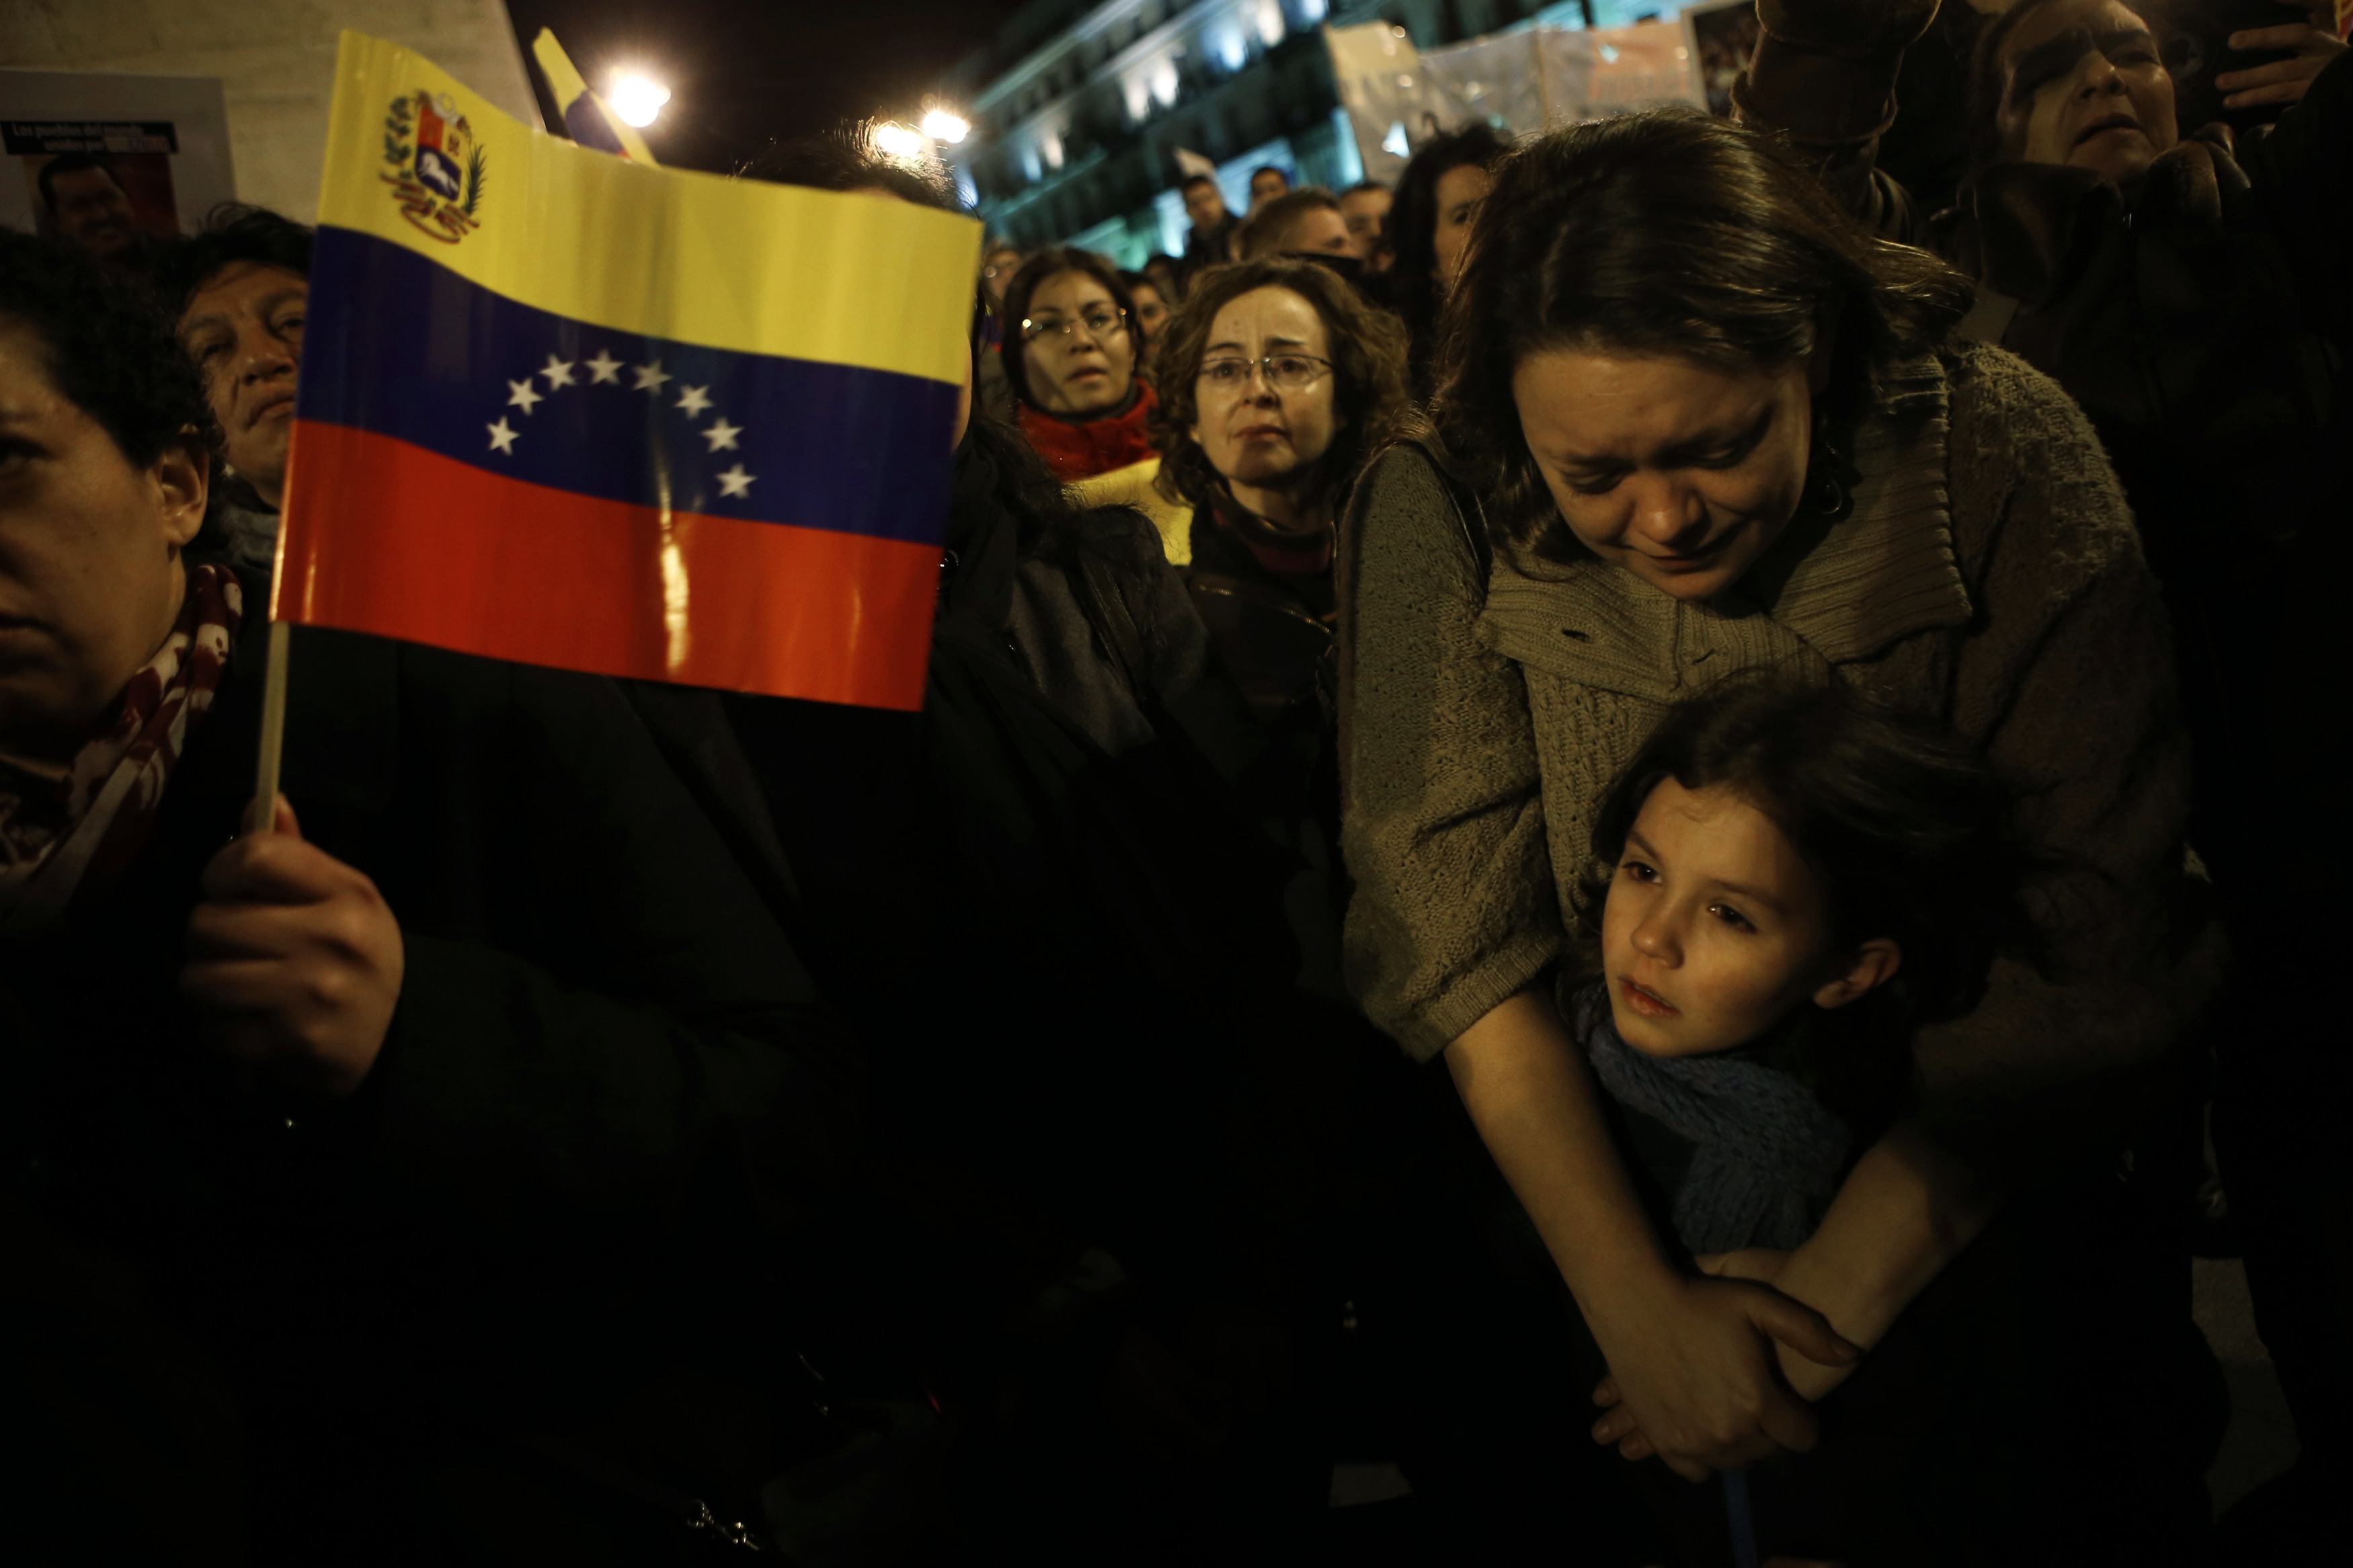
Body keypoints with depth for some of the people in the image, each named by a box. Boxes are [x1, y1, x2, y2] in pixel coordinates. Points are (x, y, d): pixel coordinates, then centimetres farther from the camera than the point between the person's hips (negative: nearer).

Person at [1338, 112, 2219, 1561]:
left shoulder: (2003, 454, -21)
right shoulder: (1446, 516, -19)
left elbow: (2089, 924, -22)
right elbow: (1460, 929, -20)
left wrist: (1836, 1292, -27)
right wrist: (1636, 1303, -29)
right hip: (1597, 1210, 1)